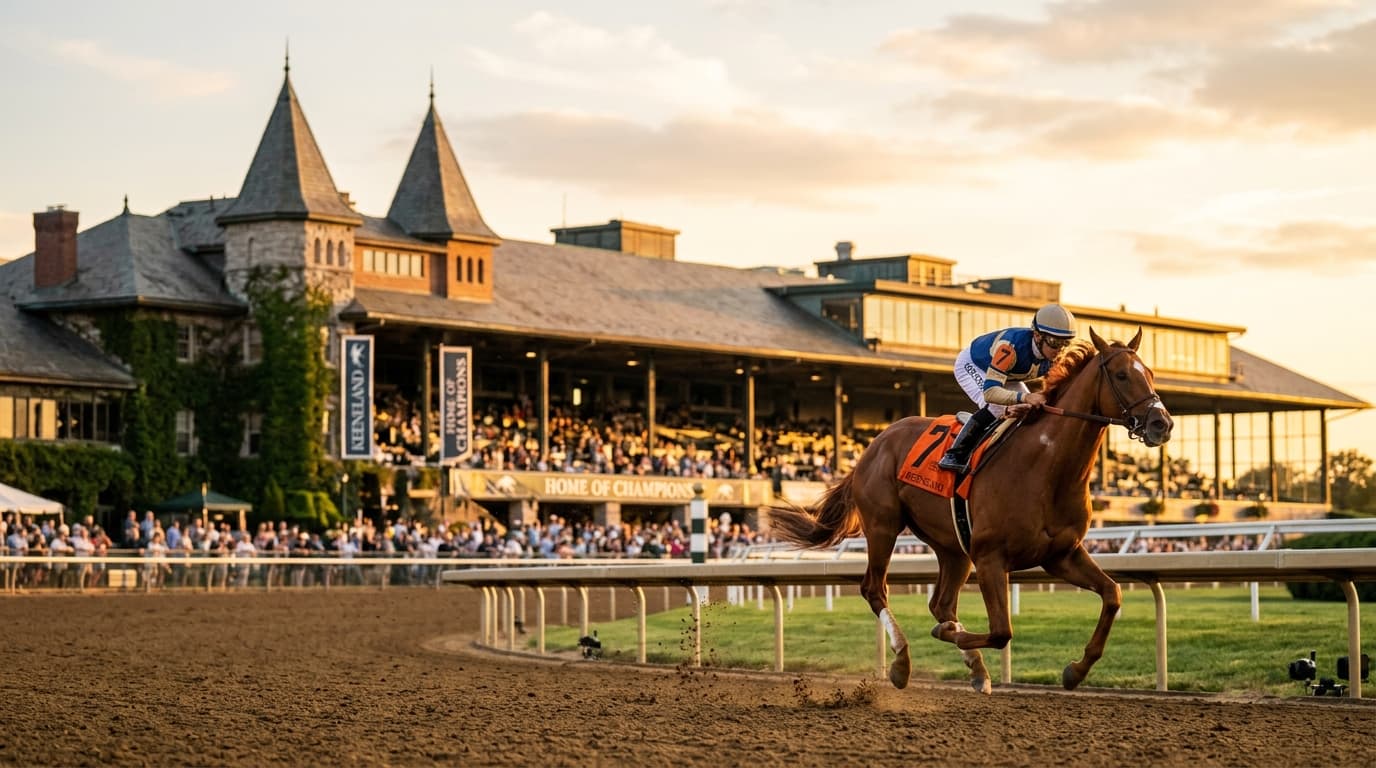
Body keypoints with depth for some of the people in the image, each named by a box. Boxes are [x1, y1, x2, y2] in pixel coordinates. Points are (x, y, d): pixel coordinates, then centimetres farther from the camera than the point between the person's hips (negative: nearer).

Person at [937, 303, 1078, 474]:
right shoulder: (1011, 347, -46)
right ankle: (955, 456, -23)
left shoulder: (1055, 355, -26)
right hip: (971, 365, -7)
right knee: (996, 407, -30)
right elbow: (989, 392, -53)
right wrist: (1025, 397, -67)